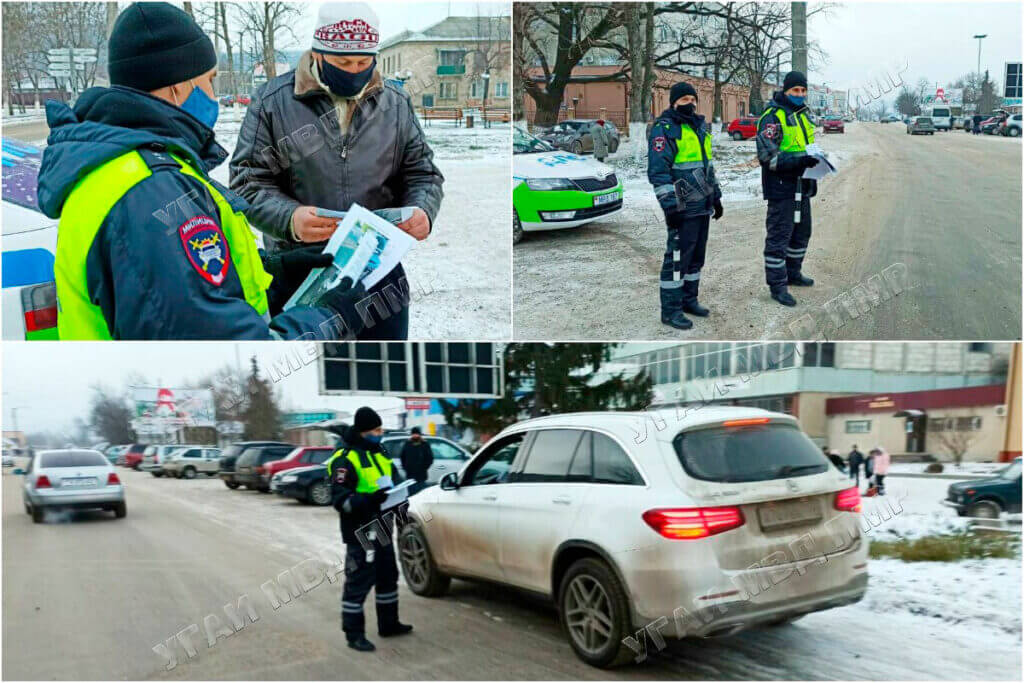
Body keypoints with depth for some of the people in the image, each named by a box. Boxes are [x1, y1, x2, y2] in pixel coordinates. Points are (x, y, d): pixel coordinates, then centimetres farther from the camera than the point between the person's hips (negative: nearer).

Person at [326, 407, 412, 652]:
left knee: (388, 576, 19)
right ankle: (354, 634, 5)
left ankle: (388, 624, 33)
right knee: (359, 581, -5)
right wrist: (370, 499, -34)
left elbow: (393, 482, 26)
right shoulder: (346, 460, -15)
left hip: (381, 529, 9)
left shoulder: (379, 454, 13)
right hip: (360, 532, -9)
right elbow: (340, 499, -21)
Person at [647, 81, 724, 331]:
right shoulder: (664, 130, -11)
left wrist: (716, 197, 23)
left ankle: (688, 299, 27)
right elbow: (658, 172, -18)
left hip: (703, 205, 9)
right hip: (683, 208, -9)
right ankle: (670, 310, 0)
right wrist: (669, 206, -23)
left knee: (696, 255, 15)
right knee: (677, 257, -6)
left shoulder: (699, 127, 16)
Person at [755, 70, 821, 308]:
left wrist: (815, 160, 11)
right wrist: (800, 160, -29)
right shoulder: (772, 117, -13)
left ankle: (793, 273, 36)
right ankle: (777, 285, 1)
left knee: (801, 232, 20)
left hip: (801, 187, 9)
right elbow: (767, 156, -21)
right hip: (781, 188, -9)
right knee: (778, 236, -5)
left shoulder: (803, 115, 16)